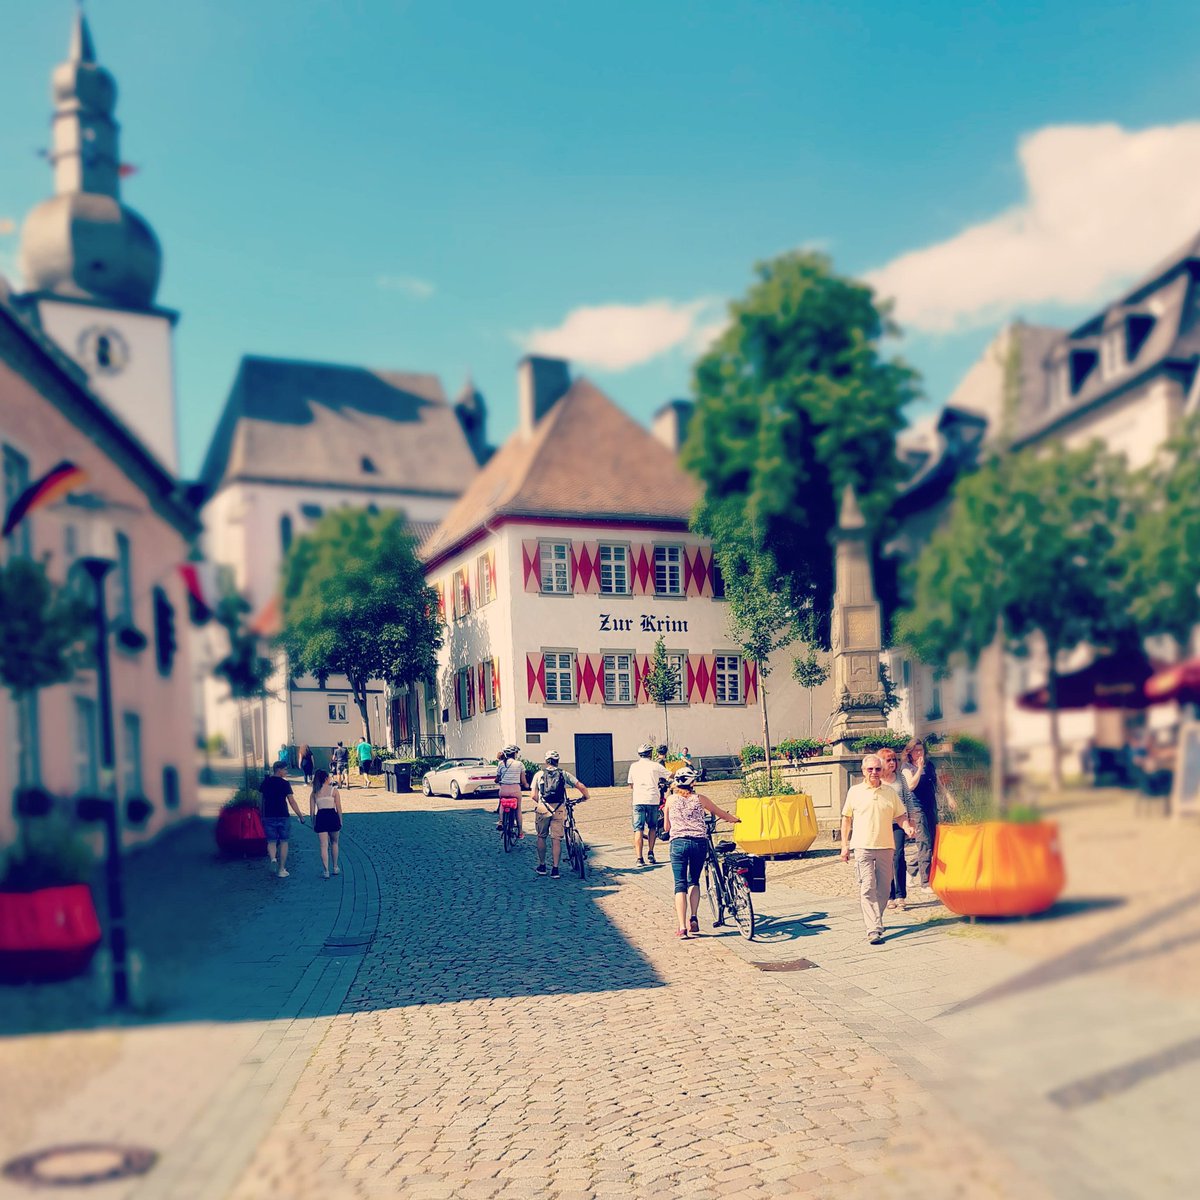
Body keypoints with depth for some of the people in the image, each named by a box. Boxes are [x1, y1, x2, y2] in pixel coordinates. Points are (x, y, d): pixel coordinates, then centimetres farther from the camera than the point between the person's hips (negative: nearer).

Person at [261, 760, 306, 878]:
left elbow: (262, 800, 12)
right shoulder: (284, 783, -8)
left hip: (268, 817, 3)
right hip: (283, 817, -3)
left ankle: (273, 858, -20)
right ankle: (282, 869, 10)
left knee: (271, 841, 10)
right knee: (283, 842, 9)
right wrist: (300, 815, -5)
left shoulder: (265, 783, 4)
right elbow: (292, 801, -11)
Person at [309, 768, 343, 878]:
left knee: (324, 846, 3)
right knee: (334, 843, 19)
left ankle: (325, 871, -2)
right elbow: (339, 808, 0)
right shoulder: (334, 790, 1)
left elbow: (312, 811, 6)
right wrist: (340, 821, 8)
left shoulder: (314, 793, 8)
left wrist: (313, 823, 13)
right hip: (332, 816, -1)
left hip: (320, 817, 1)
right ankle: (335, 867, 26)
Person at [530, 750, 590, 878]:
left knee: (541, 837, 16)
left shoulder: (539, 774, 5)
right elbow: (581, 787, 2)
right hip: (559, 809, 0)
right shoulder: (564, 774, 6)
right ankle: (555, 869, 1)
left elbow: (533, 795, 0)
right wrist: (585, 796, 21)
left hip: (542, 809, 0)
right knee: (556, 839, 4)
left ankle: (542, 866, 22)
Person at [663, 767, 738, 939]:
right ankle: (693, 918, 2)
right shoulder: (700, 799, 9)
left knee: (680, 885, 1)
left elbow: (667, 827, 14)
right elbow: (720, 813, 22)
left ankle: (682, 927, -8)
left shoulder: (671, 799, 8)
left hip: (678, 842, -1)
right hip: (700, 842, 1)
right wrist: (734, 819, 41)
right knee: (694, 881, 19)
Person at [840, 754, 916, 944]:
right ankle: (874, 929, -14)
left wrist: (907, 828, -9)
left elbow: (900, 815, 13)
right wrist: (844, 846, 8)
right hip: (863, 847, -3)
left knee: (883, 888, 6)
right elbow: (846, 818, 10)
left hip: (886, 846, 3)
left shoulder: (890, 792, 9)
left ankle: (875, 921, 24)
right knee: (867, 888, -11)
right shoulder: (855, 792, 5)